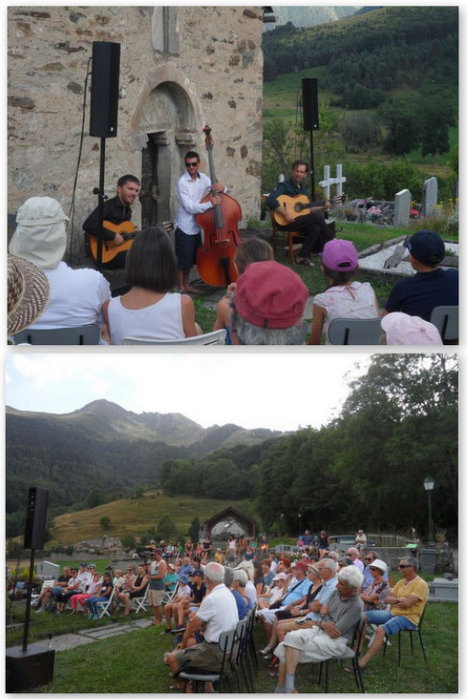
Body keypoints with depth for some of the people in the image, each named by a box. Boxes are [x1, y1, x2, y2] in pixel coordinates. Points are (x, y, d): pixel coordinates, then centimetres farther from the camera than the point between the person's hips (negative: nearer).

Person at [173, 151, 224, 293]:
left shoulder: (203, 178, 2)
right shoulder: (182, 182, -17)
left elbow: (214, 189, 13)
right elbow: (190, 207, -23)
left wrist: (220, 188, -12)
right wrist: (210, 204, -29)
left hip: (197, 225, 7)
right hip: (184, 226, -7)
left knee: (192, 258, 16)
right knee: (184, 258, 0)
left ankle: (186, 284, 30)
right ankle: (181, 287, 14)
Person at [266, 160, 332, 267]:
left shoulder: (302, 188, 17)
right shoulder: (284, 186, -8)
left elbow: (308, 210, 23)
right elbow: (270, 200, -25)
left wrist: (323, 208, 8)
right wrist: (285, 214, -26)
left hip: (301, 222, 8)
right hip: (285, 222, -8)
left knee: (316, 228, -23)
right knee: (318, 217, -20)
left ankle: (303, 256, -12)